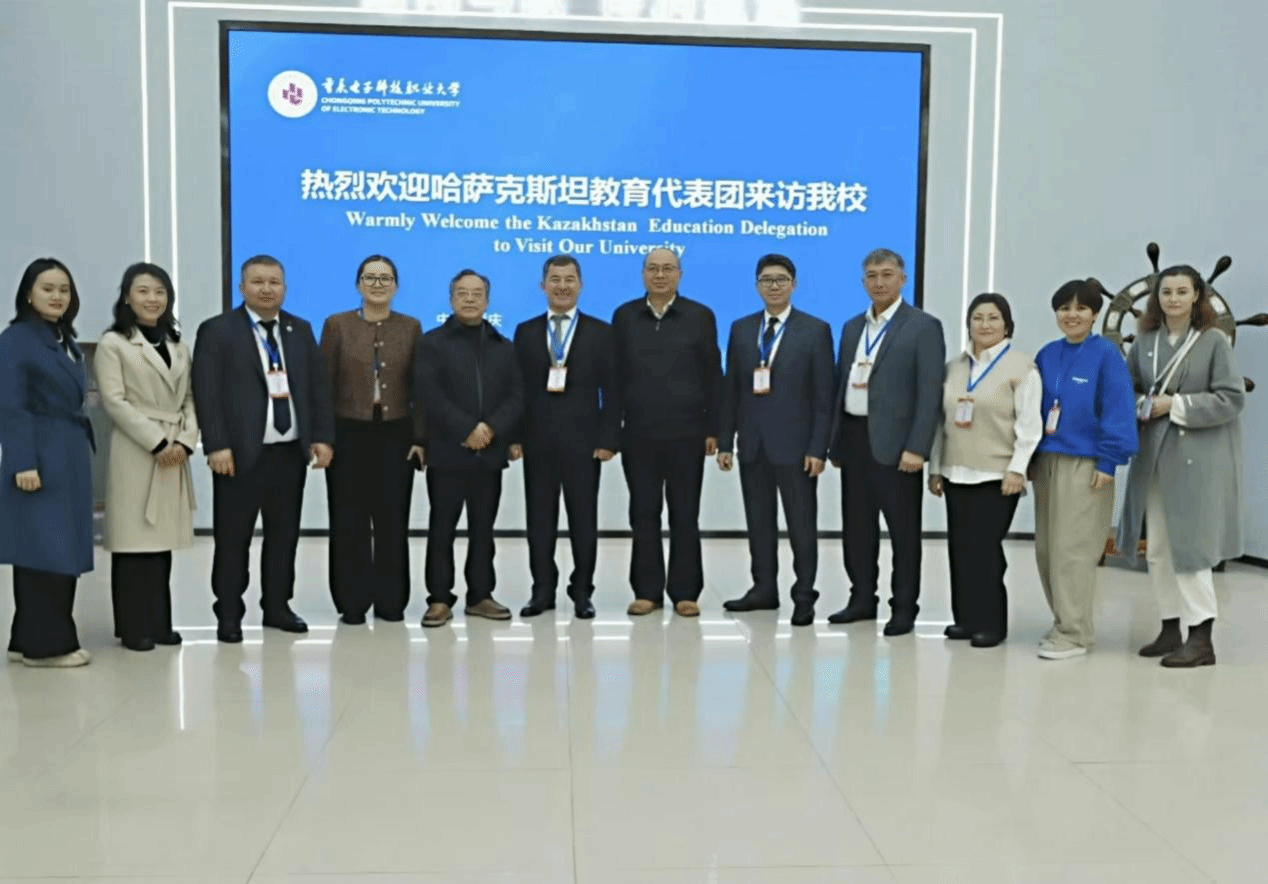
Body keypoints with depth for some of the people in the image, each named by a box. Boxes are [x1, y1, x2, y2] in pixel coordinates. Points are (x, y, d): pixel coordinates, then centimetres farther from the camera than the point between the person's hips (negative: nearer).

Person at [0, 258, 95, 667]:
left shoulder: (67, 342, 16)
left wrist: (86, 449, 12)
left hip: (72, 456, 8)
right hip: (40, 458, -8)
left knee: (63, 549, 10)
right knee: (45, 549, -5)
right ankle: (45, 644, 4)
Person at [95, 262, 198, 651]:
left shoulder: (177, 344, 17)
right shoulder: (113, 343, 0)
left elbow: (189, 398, 11)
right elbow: (114, 401, -9)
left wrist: (185, 441, -5)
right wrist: (156, 443, -14)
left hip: (175, 452, 5)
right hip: (135, 451, -5)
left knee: (162, 538, 7)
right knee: (134, 538, -3)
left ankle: (158, 623, 14)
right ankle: (134, 627, 4)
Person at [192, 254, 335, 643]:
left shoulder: (300, 330, 13)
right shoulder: (217, 331, -1)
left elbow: (318, 387, 11)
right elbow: (206, 394, -8)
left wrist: (323, 437, 2)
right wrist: (217, 446, -16)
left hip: (291, 452, 4)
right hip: (240, 453, -4)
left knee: (284, 535, 11)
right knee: (232, 539, 3)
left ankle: (277, 607, 23)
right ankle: (229, 615, 14)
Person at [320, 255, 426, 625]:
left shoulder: (411, 328, 5)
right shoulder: (337, 325, 2)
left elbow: (418, 387, 4)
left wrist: (420, 438, -1)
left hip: (396, 435, 1)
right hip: (349, 435, -1)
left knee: (393, 521, 5)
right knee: (350, 521, 4)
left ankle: (390, 601, 15)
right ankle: (352, 602, 13)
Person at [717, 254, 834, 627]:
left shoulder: (815, 330, -1)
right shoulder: (741, 329, 10)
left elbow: (823, 396, -5)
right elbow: (730, 390, 9)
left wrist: (818, 448, -11)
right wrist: (725, 441, 4)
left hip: (794, 444, -4)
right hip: (752, 444, 4)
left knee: (802, 525, 4)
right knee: (759, 522, 11)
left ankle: (804, 597, 14)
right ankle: (764, 589, 23)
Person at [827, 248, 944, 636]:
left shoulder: (924, 326, -4)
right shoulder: (852, 327, 15)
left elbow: (930, 392, -11)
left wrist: (917, 448, -17)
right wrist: (835, 439, 10)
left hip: (894, 443, -6)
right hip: (853, 439, 6)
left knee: (903, 529, 4)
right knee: (857, 526, 12)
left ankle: (904, 608, 14)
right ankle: (862, 599, 24)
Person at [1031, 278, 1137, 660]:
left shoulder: (1107, 355, -6)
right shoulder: (1047, 355, 10)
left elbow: (1118, 411, -9)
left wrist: (1108, 462, -13)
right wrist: (1030, 457, 10)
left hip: (1084, 465, -6)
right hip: (1046, 462, 6)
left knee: (1072, 549, -5)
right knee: (1046, 549, 9)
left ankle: (1074, 634, 3)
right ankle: (1063, 623, 24)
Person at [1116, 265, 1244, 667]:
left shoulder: (1214, 341, -5)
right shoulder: (1145, 340, 6)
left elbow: (1231, 398, -9)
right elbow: (1128, 385, 16)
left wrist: (1175, 405, -14)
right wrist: (1140, 405, -5)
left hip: (1198, 456, -5)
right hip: (1155, 455, 5)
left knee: (1189, 544, -6)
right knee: (1158, 549, 10)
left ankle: (1201, 637, 4)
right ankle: (1171, 628, 23)